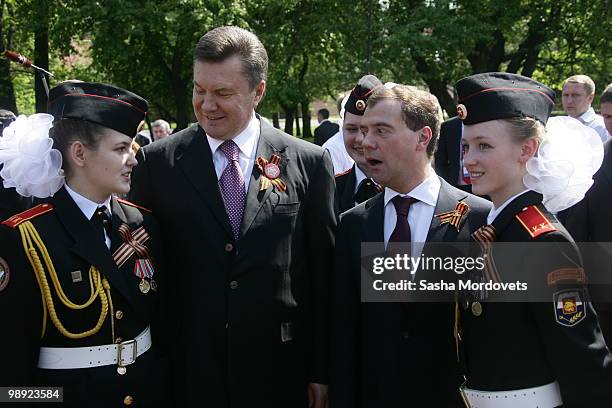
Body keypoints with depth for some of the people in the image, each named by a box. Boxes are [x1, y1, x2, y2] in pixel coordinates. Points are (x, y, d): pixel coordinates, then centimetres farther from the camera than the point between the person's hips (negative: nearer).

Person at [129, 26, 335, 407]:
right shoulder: (158, 161, -1)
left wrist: (322, 371, 2)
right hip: (187, 369, 1)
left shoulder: (309, 163, -2)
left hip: (279, 368, 0)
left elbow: (324, 274, 1)